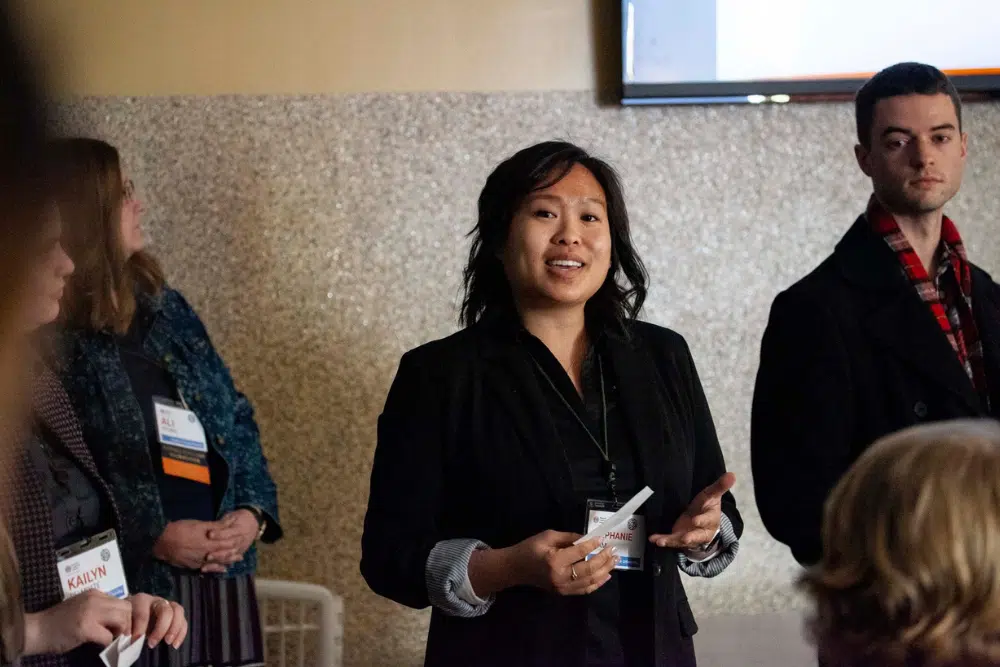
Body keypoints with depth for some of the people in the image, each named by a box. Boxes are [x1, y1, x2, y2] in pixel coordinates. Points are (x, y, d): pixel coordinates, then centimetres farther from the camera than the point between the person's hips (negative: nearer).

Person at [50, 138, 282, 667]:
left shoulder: (165, 308, 11)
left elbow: (236, 420, 14)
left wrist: (254, 512, -1)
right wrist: (151, 538, -16)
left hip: (223, 575, 6)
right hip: (129, 589, -6)